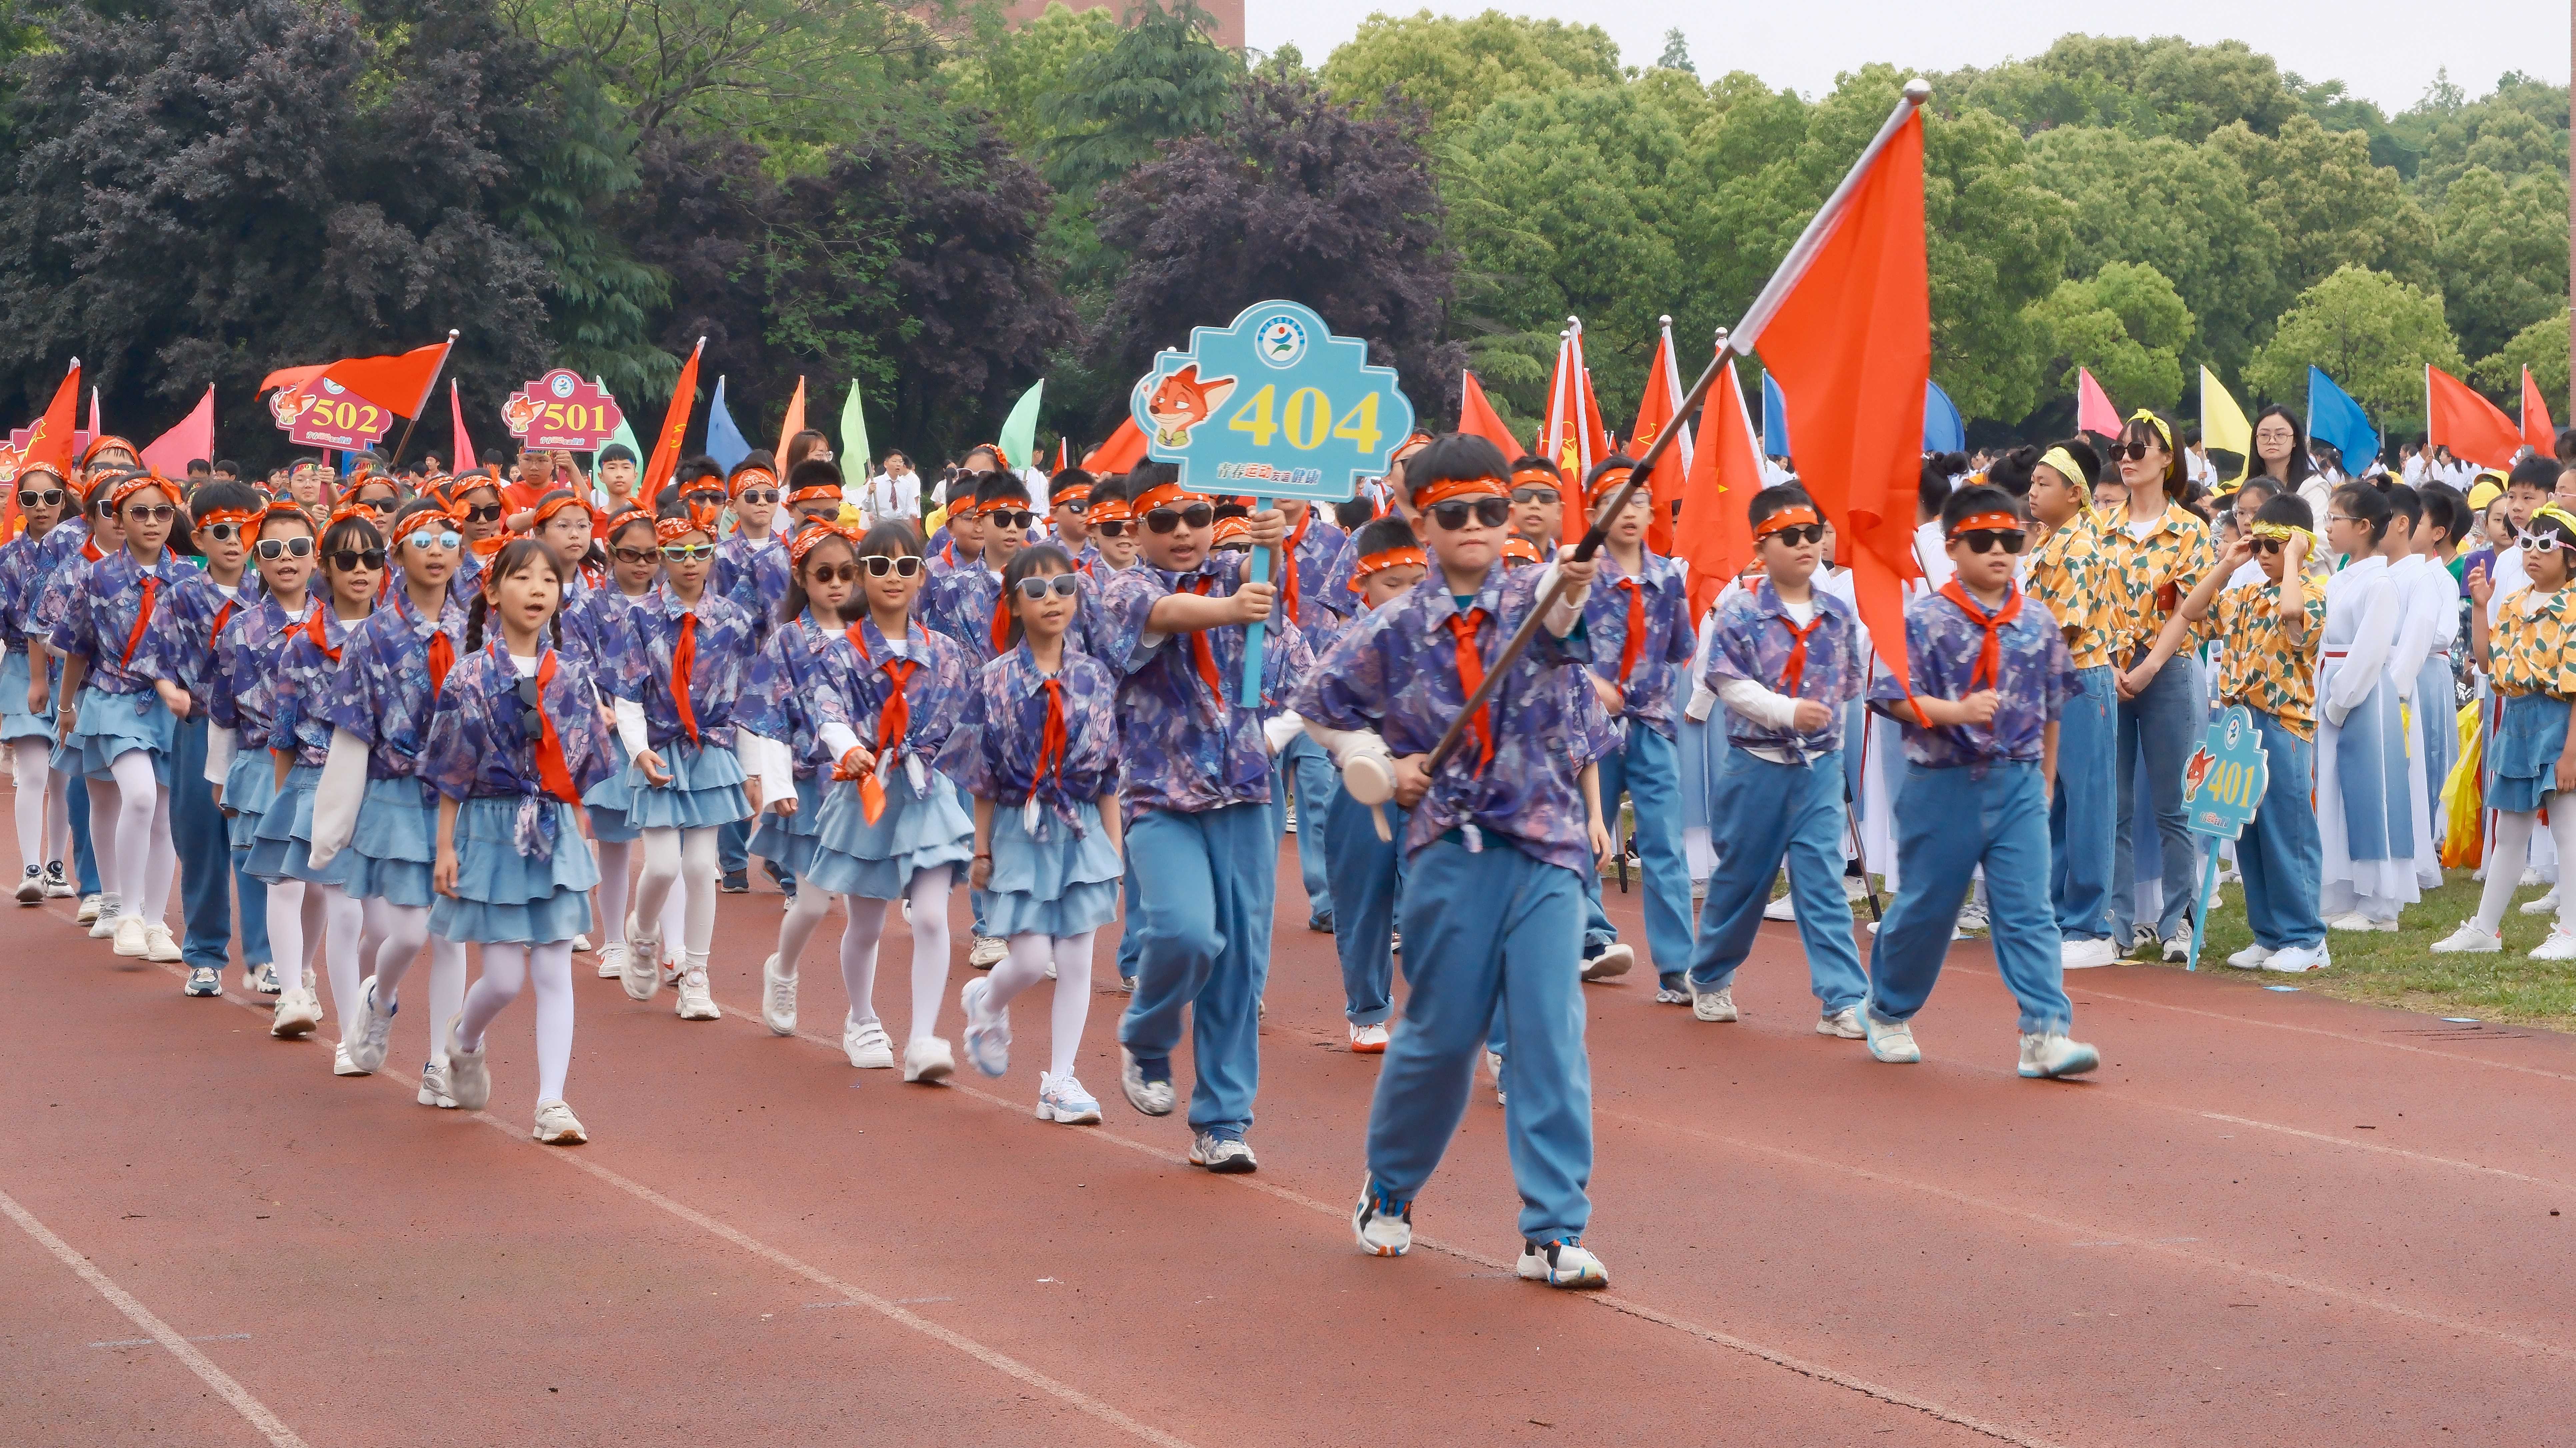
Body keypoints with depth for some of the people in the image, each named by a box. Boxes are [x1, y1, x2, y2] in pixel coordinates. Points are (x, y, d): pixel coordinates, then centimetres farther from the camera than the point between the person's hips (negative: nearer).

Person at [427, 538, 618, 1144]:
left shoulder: (570, 678, 5)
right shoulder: (470, 677, -4)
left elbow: (581, 772, 10)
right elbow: (451, 774, -2)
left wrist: (582, 842, 9)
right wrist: (446, 848, -5)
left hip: (556, 835, 3)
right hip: (492, 829, -3)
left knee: (554, 972, -1)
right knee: (505, 976, -3)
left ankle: (552, 1102, 0)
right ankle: (465, 1038, 30)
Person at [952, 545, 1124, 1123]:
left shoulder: (1096, 679, 1)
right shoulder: (996, 682, -6)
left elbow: (1110, 772, 6)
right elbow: (982, 777, -2)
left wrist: (1114, 848, 5)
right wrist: (982, 850, -2)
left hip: (1081, 832, 3)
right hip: (1020, 830, -3)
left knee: (1075, 961, 1)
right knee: (1031, 960, -7)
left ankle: (1060, 1080, 10)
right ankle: (986, 1004, 27)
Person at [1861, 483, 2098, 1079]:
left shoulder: (2038, 622, 5)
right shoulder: (1923, 619, -7)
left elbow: (2050, 706, 14)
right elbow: (1894, 696, -12)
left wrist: (2044, 779, 17)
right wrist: (1957, 710, -25)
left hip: (2018, 784, 3)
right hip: (1944, 784, -2)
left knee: (2028, 911, -6)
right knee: (1927, 907, 10)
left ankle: (2046, 1033, -10)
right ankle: (1886, 1011, 31)